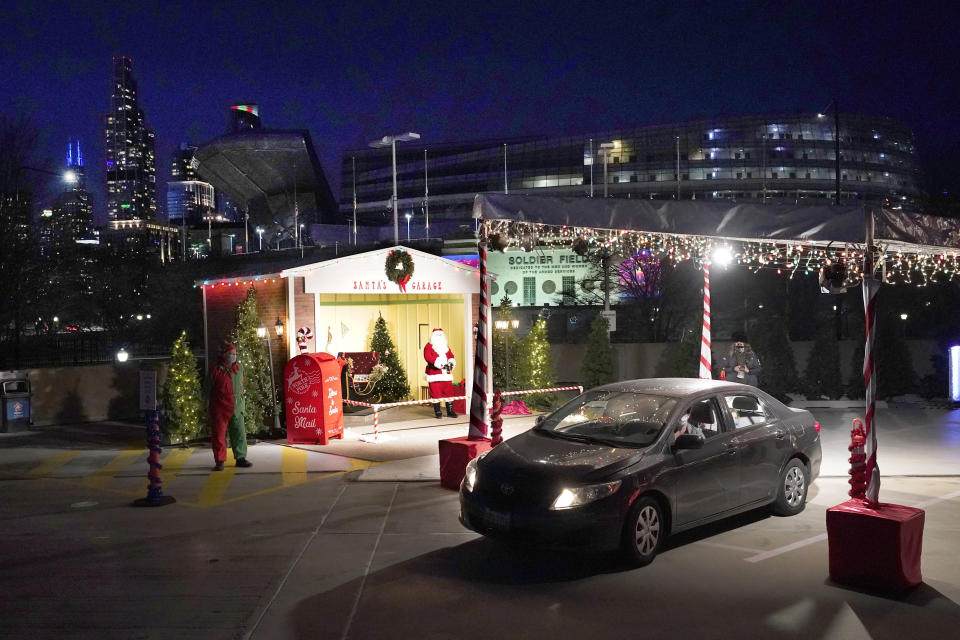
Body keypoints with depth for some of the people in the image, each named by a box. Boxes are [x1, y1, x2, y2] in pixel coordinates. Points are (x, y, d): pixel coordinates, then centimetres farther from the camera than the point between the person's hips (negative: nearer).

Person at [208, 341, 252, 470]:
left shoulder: (239, 368, 10)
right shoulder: (217, 369, -5)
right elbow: (211, 389, 0)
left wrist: (243, 404, 14)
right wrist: (210, 408, -1)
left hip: (237, 407, 4)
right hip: (221, 408, -4)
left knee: (239, 433, 5)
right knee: (219, 434, 1)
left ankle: (240, 458, 14)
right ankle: (219, 461, 8)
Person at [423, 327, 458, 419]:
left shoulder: (446, 346, 19)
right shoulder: (428, 346, -1)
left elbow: (451, 356, 15)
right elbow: (428, 357, -16)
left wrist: (451, 363, -9)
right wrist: (440, 364, -23)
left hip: (446, 374, 5)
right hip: (434, 375, -5)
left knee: (449, 392, 4)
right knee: (436, 394, -3)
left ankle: (450, 411, 10)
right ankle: (437, 412, 7)